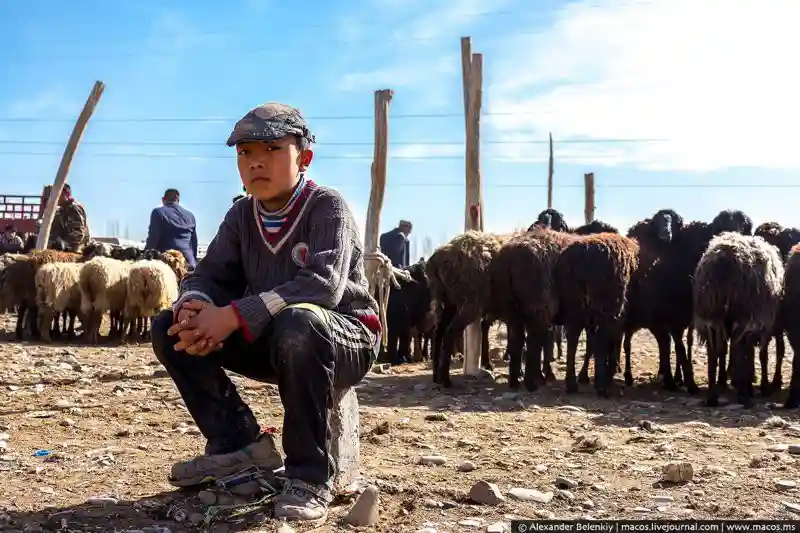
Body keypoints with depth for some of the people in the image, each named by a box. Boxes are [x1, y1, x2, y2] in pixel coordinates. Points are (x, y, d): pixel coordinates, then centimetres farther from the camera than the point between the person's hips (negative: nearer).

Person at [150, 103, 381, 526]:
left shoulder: (327, 207, -16)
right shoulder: (241, 215, 3)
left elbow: (323, 284, -32)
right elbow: (208, 275, -1)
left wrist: (233, 316, -38)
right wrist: (194, 310, -28)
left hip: (343, 341, -6)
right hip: (272, 342, 6)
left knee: (297, 324, -41)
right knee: (170, 328, -7)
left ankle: (309, 475, -25)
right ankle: (240, 444, -1)